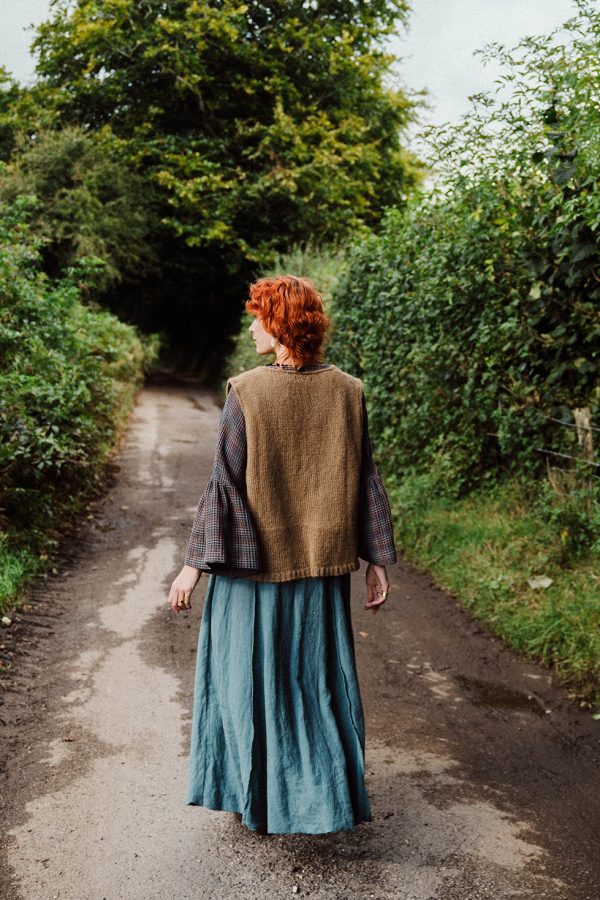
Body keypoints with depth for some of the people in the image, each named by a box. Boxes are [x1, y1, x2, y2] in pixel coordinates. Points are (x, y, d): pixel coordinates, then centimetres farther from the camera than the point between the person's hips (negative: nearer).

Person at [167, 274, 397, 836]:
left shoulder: (245, 394, -14)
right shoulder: (347, 392, -2)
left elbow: (223, 484, -14)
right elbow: (367, 483, 0)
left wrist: (194, 564, -8)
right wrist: (376, 563, 6)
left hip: (253, 562, -3)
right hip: (321, 565, 3)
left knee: (252, 677, 12)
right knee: (318, 677, 16)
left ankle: (259, 801, 26)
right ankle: (326, 802, 26)